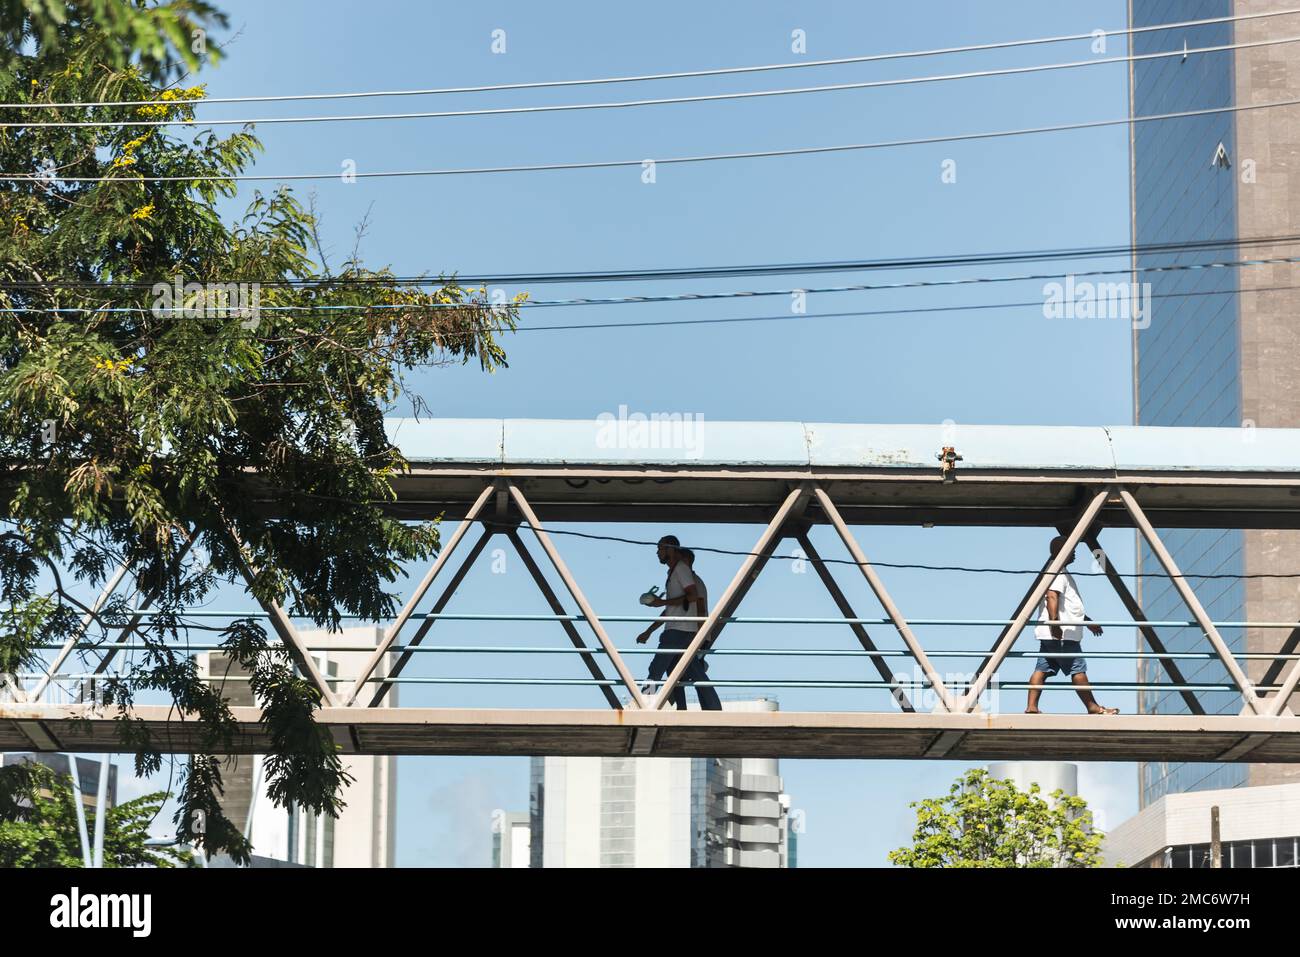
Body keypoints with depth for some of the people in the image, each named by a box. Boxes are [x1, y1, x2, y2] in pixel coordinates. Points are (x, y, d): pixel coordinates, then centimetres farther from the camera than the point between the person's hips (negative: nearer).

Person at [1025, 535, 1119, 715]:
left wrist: (1088, 621, 39)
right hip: (1062, 635, -10)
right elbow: (1052, 596, -25)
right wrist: (1054, 622, -34)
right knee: (1078, 670, -2)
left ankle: (1032, 707, -4)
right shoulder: (1058, 574, -10)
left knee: (1042, 669, 2)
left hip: (1053, 634, 10)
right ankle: (1093, 707, 5)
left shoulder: (1063, 573, 25)